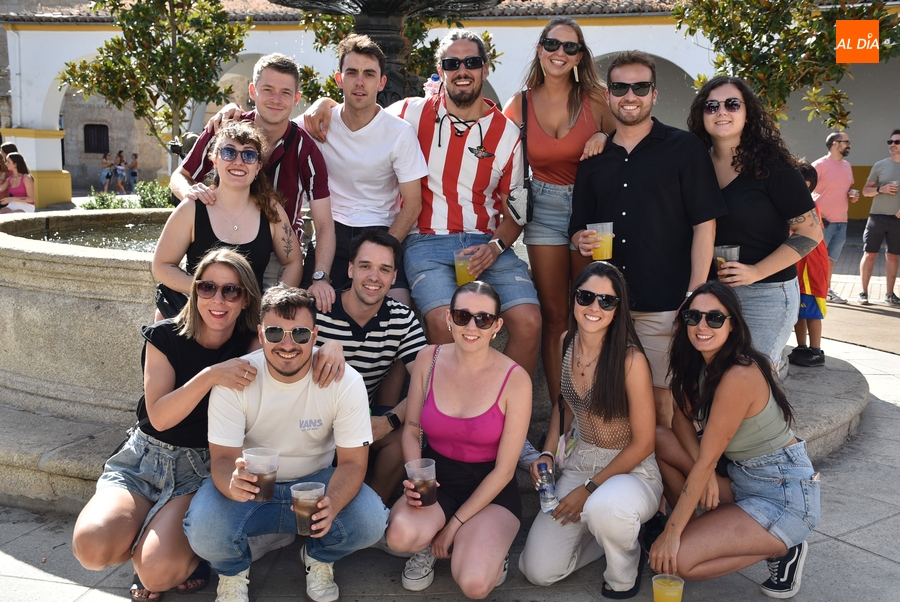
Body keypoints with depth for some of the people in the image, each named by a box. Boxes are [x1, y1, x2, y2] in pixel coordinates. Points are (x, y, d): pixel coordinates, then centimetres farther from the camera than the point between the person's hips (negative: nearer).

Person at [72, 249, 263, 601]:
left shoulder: (251, 347, -5)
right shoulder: (165, 338, -6)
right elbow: (159, 417, -15)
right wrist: (210, 376, -29)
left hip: (204, 468, -1)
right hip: (146, 457, 2)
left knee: (157, 572, -25)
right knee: (91, 546, -26)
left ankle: (189, 555, 11)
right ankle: (145, 545, 8)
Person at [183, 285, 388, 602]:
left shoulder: (346, 382, -18)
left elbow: (352, 461, -16)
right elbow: (222, 457, -18)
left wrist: (332, 505, -39)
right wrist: (232, 482, -45)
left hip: (316, 480, 1)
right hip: (250, 481, 0)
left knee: (371, 521, -28)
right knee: (204, 529, -31)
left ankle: (318, 558, 9)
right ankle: (234, 571, 8)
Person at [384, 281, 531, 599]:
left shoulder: (515, 379, -16)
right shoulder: (428, 359, -7)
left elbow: (504, 469, -11)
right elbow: (411, 429, 5)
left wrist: (453, 527, -10)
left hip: (490, 489, -2)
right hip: (435, 477, 2)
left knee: (474, 584, -26)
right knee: (400, 535, -31)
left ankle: (489, 547, 11)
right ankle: (426, 543, 7)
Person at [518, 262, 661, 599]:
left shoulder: (630, 359, -20)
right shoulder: (564, 345, -2)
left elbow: (644, 443, -15)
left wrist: (589, 489, -14)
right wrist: (547, 454, -2)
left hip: (632, 471, -5)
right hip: (580, 462, 5)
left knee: (604, 507, -41)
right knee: (537, 571, -6)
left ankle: (624, 571, -5)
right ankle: (607, 532, 20)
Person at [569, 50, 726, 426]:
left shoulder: (684, 148, 1)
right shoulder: (593, 160, 14)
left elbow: (704, 224, -4)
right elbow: (577, 228, 20)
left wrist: (694, 297, -11)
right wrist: (582, 240, -5)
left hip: (666, 306, -4)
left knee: (664, 400, 0)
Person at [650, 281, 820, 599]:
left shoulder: (739, 376, -25)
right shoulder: (702, 363, 1)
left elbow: (706, 460, -23)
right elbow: (682, 417, 3)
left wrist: (672, 533, -18)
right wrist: (705, 473, -17)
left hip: (786, 497, -8)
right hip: (740, 477, 8)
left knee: (675, 560, -18)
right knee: (660, 438, -7)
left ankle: (780, 548, 2)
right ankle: (701, 528, 4)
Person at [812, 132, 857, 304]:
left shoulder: (847, 166, 13)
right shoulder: (819, 165, -11)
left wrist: (853, 195, 1)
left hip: (842, 222, 7)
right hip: (823, 221, -7)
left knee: (831, 258, 15)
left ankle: (827, 290, 24)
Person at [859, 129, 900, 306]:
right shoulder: (880, 165, 3)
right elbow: (866, 190, 6)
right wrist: (880, 189, -14)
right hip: (878, 216, 0)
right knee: (869, 254, 1)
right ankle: (864, 292, 10)